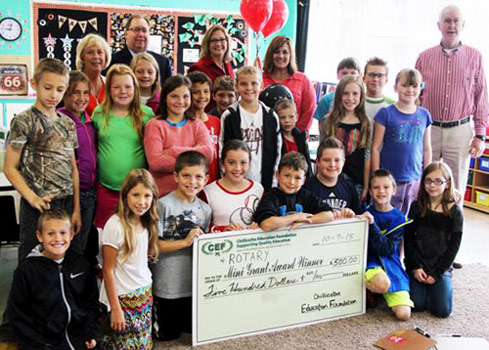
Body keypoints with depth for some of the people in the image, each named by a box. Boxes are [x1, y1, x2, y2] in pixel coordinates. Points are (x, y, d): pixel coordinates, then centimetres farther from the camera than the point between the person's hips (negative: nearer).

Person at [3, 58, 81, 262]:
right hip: (40, 206, -5)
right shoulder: (24, 121, -6)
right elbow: (10, 167, -6)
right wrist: (32, 198, -18)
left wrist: (77, 208, 10)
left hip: (67, 204, 5)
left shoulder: (68, 123, 10)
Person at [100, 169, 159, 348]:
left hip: (145, 293, 6)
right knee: (126, 345, 3)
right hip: (124, 299, -6)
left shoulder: (146, 222, 3)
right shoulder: (115, 225, -16)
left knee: (144, 343, 13)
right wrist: (115, 308, -12)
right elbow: (108, 270, -13)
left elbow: (144, 259, 7)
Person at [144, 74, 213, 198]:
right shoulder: (155, 125, -1)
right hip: (162, 194, -2)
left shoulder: (198, 125, 9)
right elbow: (155, 162, -14)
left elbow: (208, 153, -9)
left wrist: (173, 151, -13)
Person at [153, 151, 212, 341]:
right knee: (167, 335, 11)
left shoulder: (205, 209, 3)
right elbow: (152, 245, -18)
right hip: (167, 285, -5)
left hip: (195, 284, 5)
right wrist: (185, 242, -22)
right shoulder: (164, 205, -16)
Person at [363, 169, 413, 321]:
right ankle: (368, 290, -2)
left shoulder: (399, 218, 0)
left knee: (404, 314, -12)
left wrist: (372, 224, -21)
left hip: (390, 263, 2)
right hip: (369, 261, -1)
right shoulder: (366, 211, 4)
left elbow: (387, 250, -11)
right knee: (382, 284, -37)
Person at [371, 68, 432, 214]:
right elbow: (375, 148, -5)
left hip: (415, 180, 3)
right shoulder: (386, 114, -5)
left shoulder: (424, 115, 6)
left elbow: (427, 149, 12)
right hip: (389, 179, -3)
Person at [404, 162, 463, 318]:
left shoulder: (454, 211, -5)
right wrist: (415, 267, -9)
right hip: (417, 264, 1)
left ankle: (436, 282, 18)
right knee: (417, 305, -12)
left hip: (441, 266, -1)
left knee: (443, 310, -9)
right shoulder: (417, 207, 0)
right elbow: (408, 238, 0)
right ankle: (421, 285, 19)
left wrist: (436, 273, -10)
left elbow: (453, 246, -5)